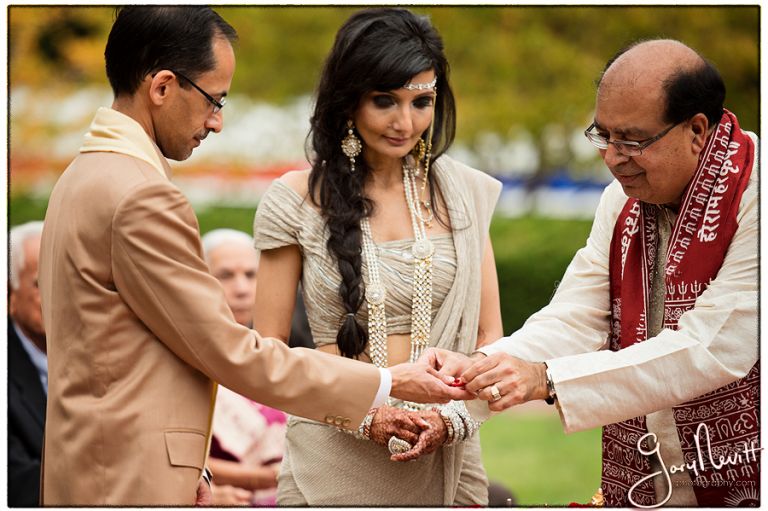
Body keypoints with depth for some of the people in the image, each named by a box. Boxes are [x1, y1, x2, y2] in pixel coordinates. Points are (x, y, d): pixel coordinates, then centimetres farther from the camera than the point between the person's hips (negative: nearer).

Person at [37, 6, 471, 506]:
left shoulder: (85, 177, 14)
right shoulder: (141, 199, -18)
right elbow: (234, 354, -15)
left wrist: (186, 468, 16)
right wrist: (387, 384, -8)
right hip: (130, 485, -10)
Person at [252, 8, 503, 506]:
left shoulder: (463, 192, 5)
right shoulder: (299, 200, -3)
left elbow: (488, 335, 8)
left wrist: (453, 415, -11)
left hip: (446, 458, 2)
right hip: (335, 461, -2)